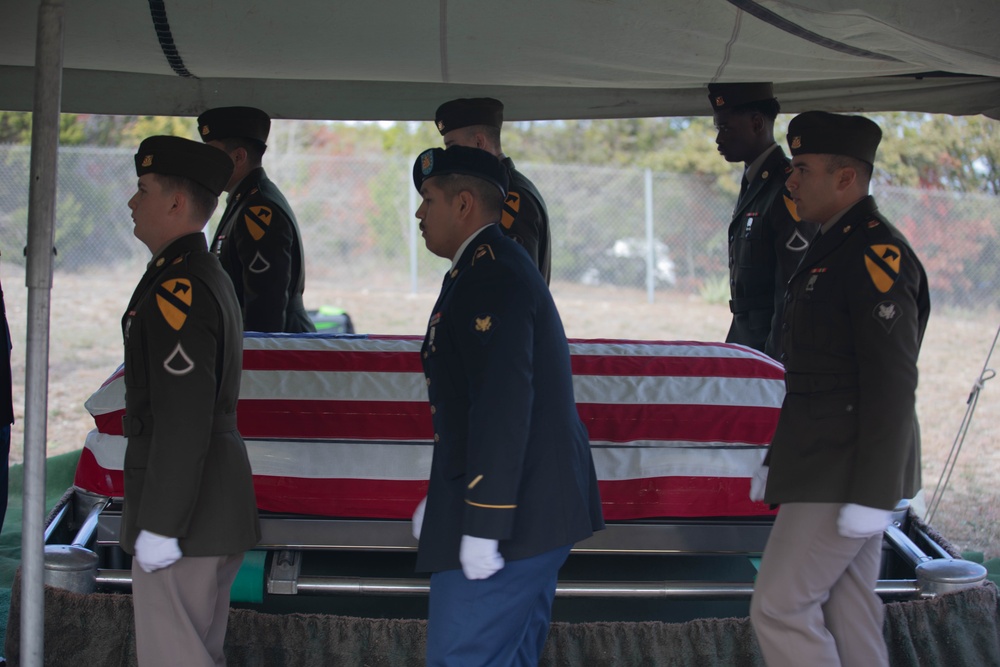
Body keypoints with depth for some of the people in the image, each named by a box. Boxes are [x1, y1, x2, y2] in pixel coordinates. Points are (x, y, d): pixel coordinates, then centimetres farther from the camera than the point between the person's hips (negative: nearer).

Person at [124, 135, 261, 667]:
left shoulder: (177, 290, -17)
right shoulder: (208, 278, 16)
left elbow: (184, 419, -23)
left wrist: (159, 526, -22)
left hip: (183, 514, -11)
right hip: (216, 507, 11)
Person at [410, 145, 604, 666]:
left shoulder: (491, 276, -16)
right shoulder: (489, 268, 18)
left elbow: (504, 404, -25)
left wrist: (482, 525, -25)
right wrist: (440, 499, 26)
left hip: (510, 519, -11)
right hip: (534, 513, 11)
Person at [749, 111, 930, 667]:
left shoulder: (878, 255, -17)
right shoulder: (832, 247, 15)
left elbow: (893, 385, -21)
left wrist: (872, 494, -23)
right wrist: (778, 460, 22)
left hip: (849, 472, -10)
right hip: (826, 469, 10)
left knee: (780, 607, -9)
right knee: (848, 612, 12)